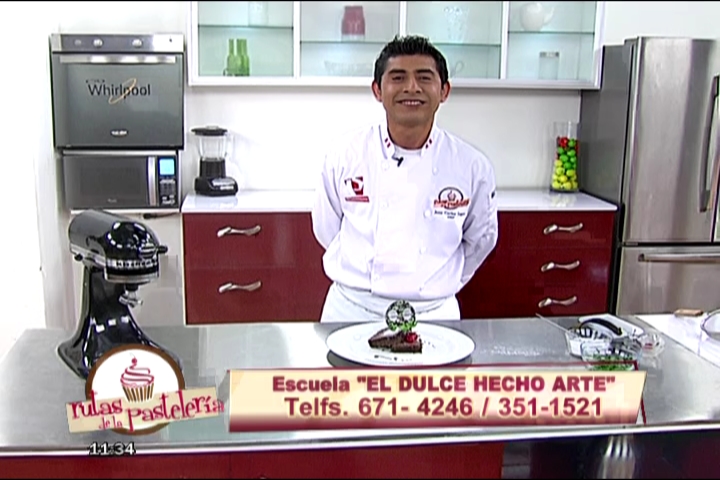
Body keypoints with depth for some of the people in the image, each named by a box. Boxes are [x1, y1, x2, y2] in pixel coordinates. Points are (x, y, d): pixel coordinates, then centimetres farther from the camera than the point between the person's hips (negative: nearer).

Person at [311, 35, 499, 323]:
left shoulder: (473, 167, -7)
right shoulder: (344, 158, -8)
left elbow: (479, 241, 8)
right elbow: (327, 231, 6)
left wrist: (441, 285, 12)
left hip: (433, 313, 0)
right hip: (352, 310, 0)